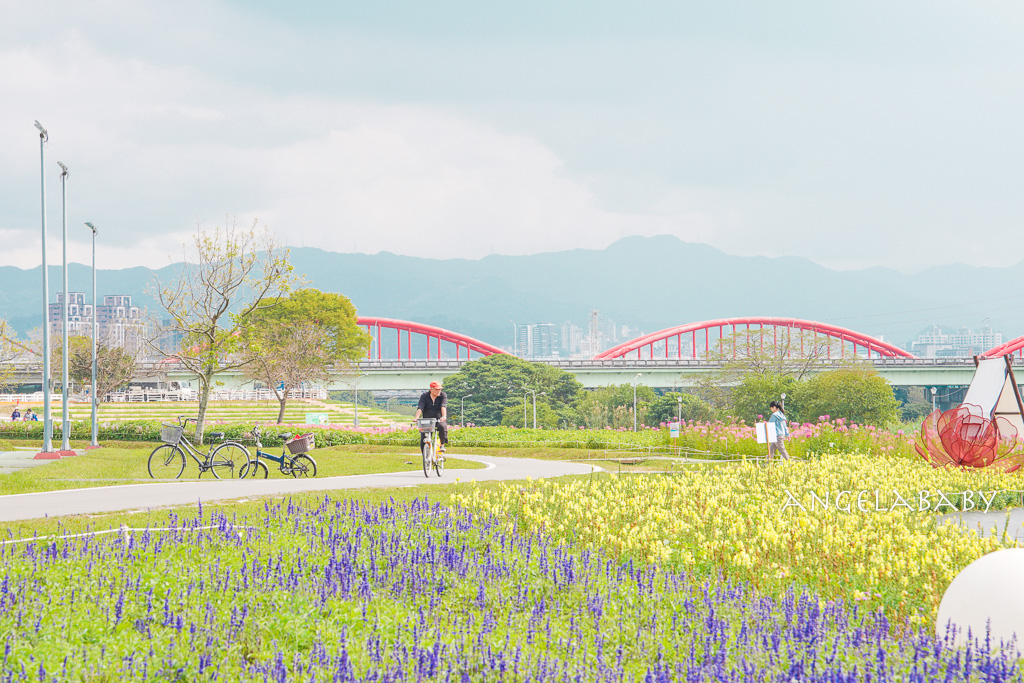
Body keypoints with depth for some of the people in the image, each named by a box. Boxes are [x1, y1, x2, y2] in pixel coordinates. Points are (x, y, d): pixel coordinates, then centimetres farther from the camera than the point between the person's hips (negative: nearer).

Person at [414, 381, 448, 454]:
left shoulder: (443, 395, 0)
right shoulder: (424, 396, 2)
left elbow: (443, 406, -17)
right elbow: (420, 407, -12)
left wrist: (444, 416, -36)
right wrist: (417, 417, -30)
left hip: (439, 420, -1)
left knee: (442, 427, -36)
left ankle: (442, 445, -17)